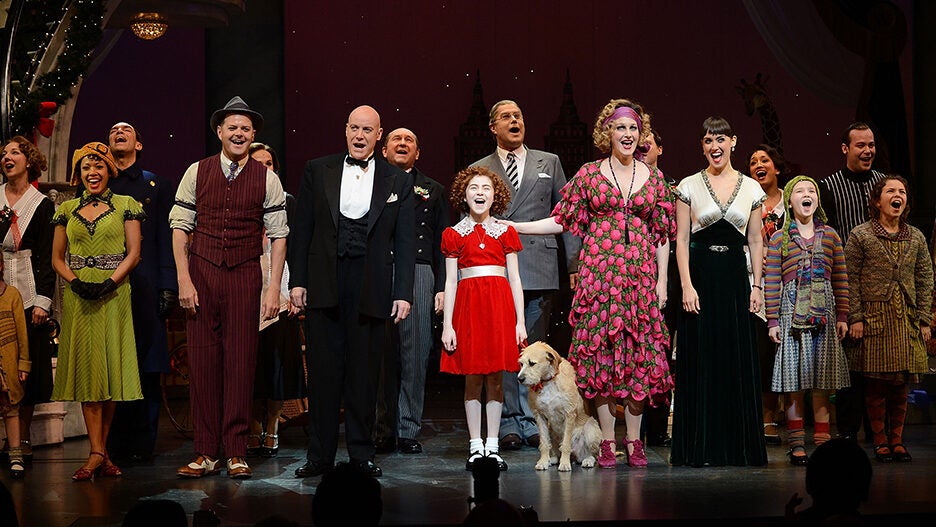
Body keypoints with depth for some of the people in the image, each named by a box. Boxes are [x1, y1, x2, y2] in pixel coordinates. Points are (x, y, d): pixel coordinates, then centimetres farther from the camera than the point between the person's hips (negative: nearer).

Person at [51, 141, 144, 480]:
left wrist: (109, 283, -14)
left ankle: (99, 450, 6)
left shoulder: (125, 205, 5)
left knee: (110, 368, -2)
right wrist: (76, 282, -8)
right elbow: (57, 258, 10)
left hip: (114, 296, -2)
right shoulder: (67, 210, 12)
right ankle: (98, 453, -7)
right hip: (77, 297, 2)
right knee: (86, 367, -4)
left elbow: (134, 252, -1)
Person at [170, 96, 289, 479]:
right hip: (202, 273, 0)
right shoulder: (196, 173, 4)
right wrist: (184, 279, -5)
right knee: (203, 361, 1)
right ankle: (206, 454, 7)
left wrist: (274, 288, -5)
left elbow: (278, 235, 2)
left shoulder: (267, 179, 3)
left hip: (245, 276, 0)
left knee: (241, 361, 1)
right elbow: (180, 226, 4)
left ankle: (236, 453, 8)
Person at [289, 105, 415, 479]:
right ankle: (320, 455, 9)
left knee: (365, 373, 5)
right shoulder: (318, 171, 8)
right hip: (324, 285, 0)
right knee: (324, 370, 2)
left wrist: (403, 293, -2)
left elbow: (405, 243, 5)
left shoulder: (397, 181, 8)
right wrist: (297, 280, 1)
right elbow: (302, 230, 7)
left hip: (371, 289, 0)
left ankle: (362, 454, 14)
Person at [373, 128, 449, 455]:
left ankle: (409, 431, 4)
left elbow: (443, 243, 13)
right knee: (380, 355, -3)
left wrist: (442, 287, 3)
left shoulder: (433, 191, 19)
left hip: (419, 273, 1)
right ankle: (383, 431, 4)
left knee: (416, 353, -2)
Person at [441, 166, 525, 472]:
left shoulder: (505, 233, 10)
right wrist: (447, 325, -1)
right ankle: (475, 448, 8)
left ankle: (493, 446, 8)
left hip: (500, 305, 1)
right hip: (468, 304, -1)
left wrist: (520, 321, 1)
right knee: (473, 379, 1)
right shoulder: (454, 235, 8)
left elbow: (515, 279, 9)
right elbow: (450, 282, 6)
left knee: (495, 379, 2)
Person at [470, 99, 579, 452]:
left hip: (539, 270, 0)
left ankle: (532, 420, 8)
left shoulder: (549, 163, 14)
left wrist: (575, 263, 3)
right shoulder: (478, 170, 12)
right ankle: (509, 422, 6)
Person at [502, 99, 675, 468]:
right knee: (600, 351, -3)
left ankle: (633, 439, 9)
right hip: (599, 272, -1)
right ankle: (607, 440, 4)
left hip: (640, 274, 1)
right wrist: (512, 227, -2)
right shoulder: (589, 174, 5)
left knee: (639, 353, 0)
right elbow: (563, 221, 6)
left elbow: (663, 234, 10)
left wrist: (661, 282, 5)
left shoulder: (653, 178, 9)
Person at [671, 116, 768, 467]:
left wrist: (756, 285, 4)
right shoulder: (689, 186, 2)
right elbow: (681, 240, -1)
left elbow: (755, 241, 11)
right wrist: (686, 286, -9)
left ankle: (739, 445, 10)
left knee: (739, 361, 2)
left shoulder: (751, 188, 8)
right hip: (701, 275, -2)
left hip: (735, 277, 2)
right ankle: (701, 447, 5)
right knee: (701, 361, -1)